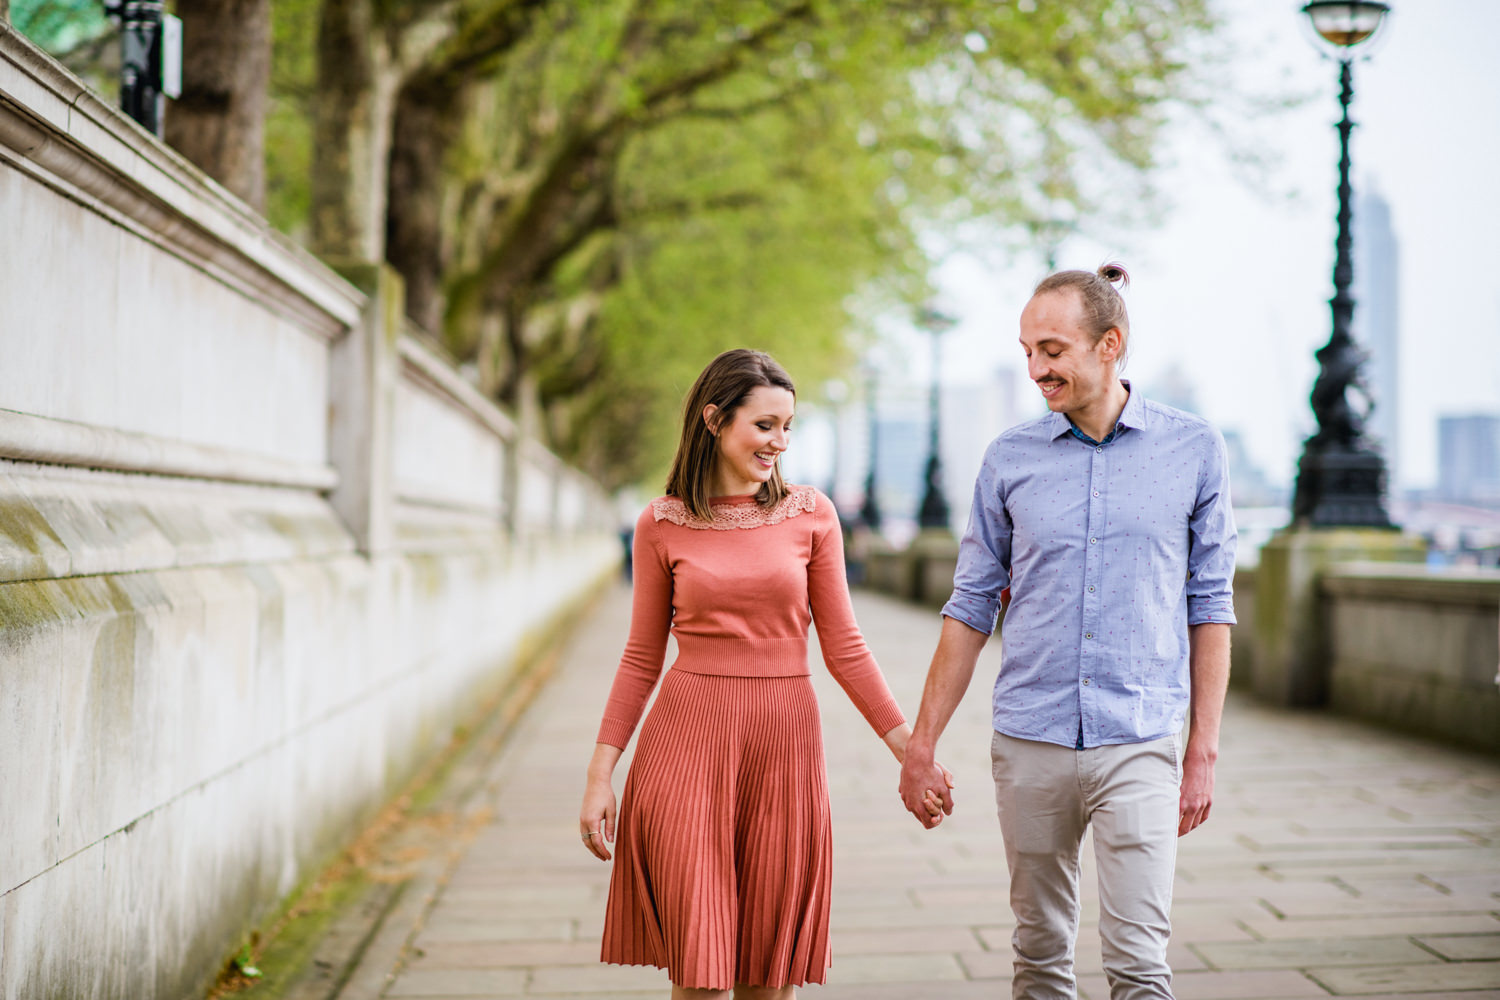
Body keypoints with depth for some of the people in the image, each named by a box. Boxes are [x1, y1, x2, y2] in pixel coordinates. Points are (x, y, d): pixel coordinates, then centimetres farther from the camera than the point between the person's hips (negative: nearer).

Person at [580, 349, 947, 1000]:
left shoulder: (810, 514, 4)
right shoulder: (662, 525, 2)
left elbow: (844, 648, 6)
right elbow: (642, 658, 8)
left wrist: (912, 751, 1)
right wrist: (600, 774, 3)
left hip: (785, 742, 1)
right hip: (688, 744, -1)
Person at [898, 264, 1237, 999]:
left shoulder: (1194, 450, 1)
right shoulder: (1010, 460, 3)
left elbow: (1209, 606, 4)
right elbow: (970, 609, 7)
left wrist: (1204, 748, 1)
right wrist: (920, 745, 4)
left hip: (1139, 745, -2)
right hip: (1029, 745, 2)